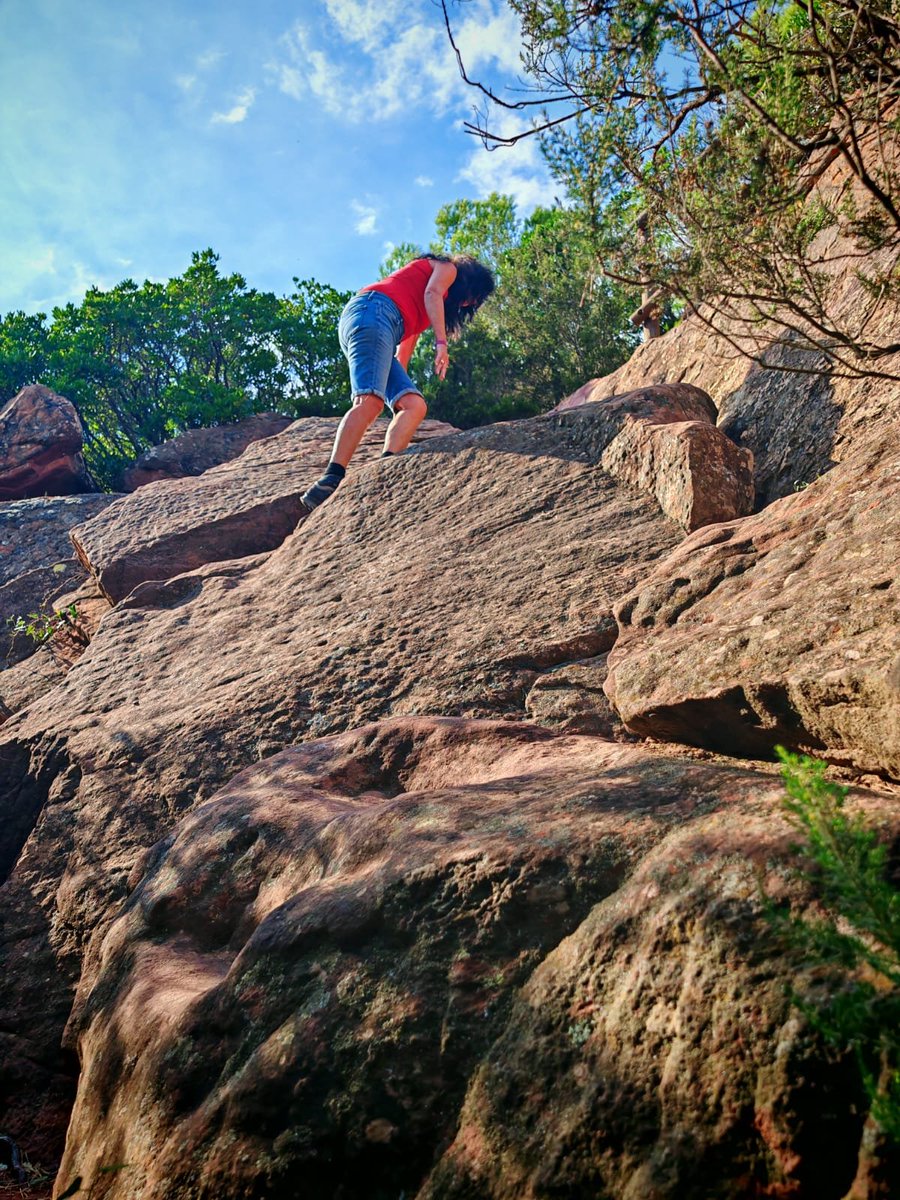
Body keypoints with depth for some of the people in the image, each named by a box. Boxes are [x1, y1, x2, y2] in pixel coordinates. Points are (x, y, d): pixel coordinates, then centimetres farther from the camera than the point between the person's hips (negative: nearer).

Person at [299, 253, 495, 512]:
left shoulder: (423, 310, 40)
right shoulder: (447, 268, 17)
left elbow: (408, 340, 36)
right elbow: (432, 293, -3)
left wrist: (401, 382, 32)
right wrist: (441, 342, -14)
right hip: (373, 310, -9)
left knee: (415, 405, -7)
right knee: (371, 400, -28)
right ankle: (329, 482, -42)